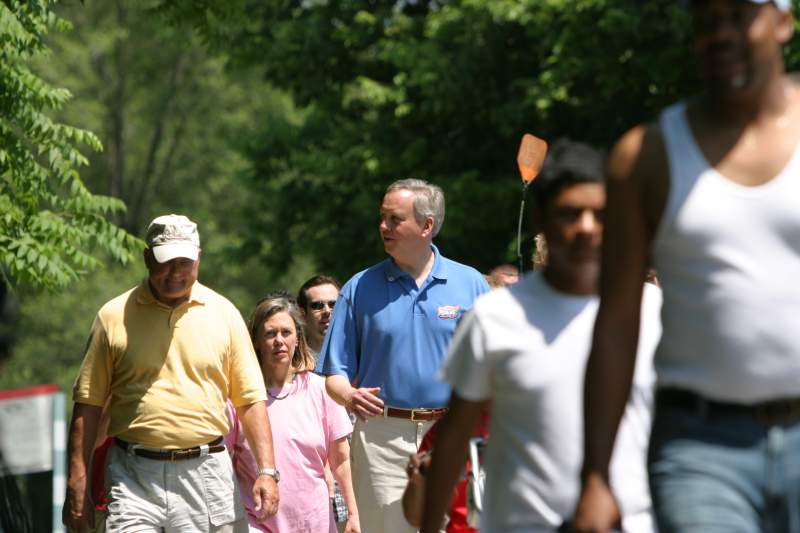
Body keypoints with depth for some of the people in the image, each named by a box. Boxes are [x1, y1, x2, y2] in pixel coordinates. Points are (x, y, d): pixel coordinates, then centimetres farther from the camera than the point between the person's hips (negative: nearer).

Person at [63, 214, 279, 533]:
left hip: (206, 474, 1)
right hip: (133, 477, -1)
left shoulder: (224, 313, 8)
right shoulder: (114, 316, 5)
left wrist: (267, 471, -2)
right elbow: (88, 403, 6)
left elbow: (250, 399, 8)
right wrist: (77, 481, -1)